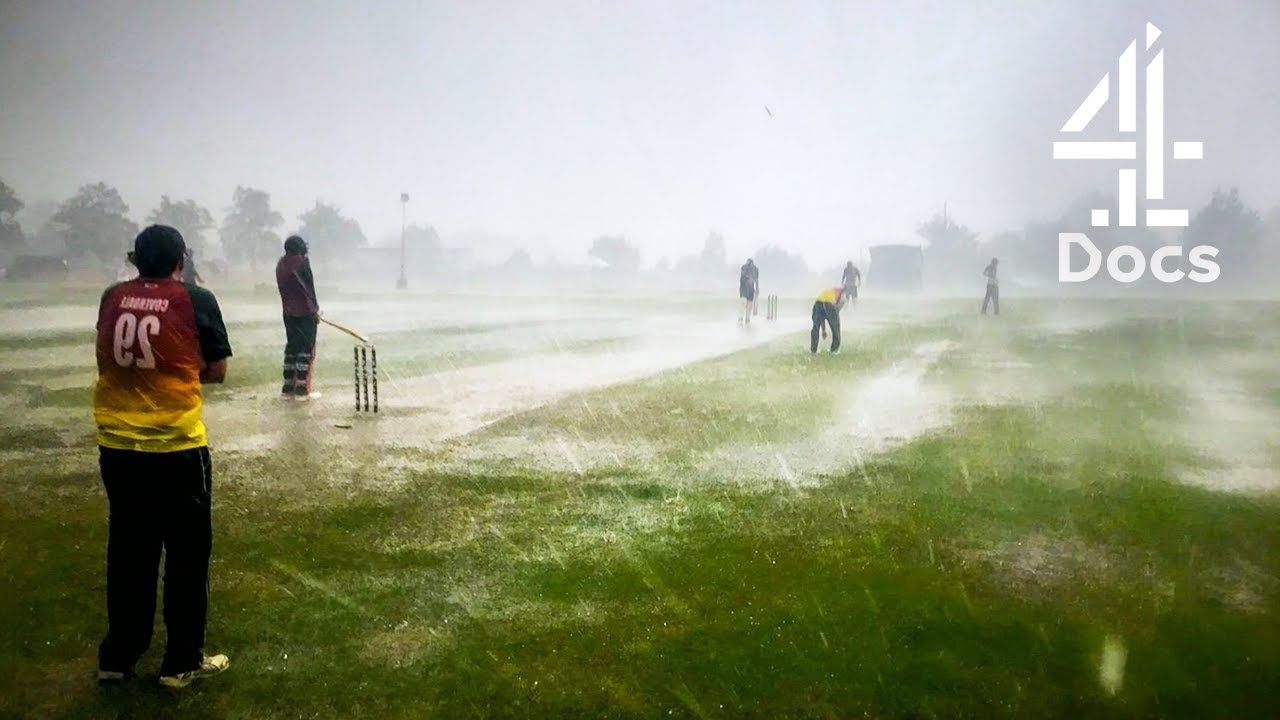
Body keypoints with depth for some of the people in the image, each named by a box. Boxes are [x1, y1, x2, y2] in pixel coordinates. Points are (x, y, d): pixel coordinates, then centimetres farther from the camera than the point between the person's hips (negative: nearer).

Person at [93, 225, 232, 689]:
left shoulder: (112, 298, 5)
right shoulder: (195, 300, -7)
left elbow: (112, 358, 18)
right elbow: (217, 371, -1)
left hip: (116, 446, 5)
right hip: (176, 447, -5)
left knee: (127, 551, 17)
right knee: (187, 553, 9)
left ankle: (117, 658, 28)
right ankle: (182, 662, 17)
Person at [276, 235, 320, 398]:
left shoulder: (280, 265, 10)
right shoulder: (302, 262, -11)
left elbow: (285, 289, 12)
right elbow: (309, 288, -13)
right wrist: (315, 310, -6)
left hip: (289, 312, 7)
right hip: (305, 311, -7)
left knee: (291, 346, 14)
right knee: (306, 348, -2)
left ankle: (288, 387, 15)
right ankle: (301, 389, -3)